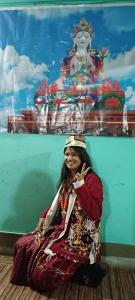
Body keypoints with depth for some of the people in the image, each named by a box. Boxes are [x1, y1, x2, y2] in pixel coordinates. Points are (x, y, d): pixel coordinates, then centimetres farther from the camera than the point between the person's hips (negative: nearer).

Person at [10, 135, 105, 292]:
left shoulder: (92, 179, -15)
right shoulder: (67, 178, 9)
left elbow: (95, 214, -24)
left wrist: (80, 185, -28)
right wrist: (44, 217, 6)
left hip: (81, 238, -8)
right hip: (63, 230, 8)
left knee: (44, 269, -17)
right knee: (23, 244, 2)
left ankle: (80, 272, 6)